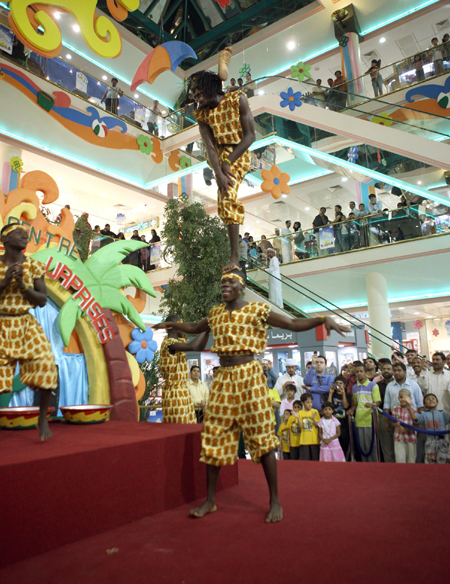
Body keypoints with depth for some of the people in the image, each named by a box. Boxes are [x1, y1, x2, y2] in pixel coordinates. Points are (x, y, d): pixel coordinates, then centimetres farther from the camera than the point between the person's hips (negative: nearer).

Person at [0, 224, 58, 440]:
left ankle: (42, 419, 5)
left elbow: (43, 301, -1)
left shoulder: (34, 266, 1)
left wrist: (23, 286, -15)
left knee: (46, 364, -16)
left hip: (27, 325, 1)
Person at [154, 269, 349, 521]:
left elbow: (294, 324, -8)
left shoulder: (257, 310, -3)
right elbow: (194, 328, 32)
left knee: (261, 437, -2)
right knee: (213, 437, 6)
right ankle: (210, 500, 22)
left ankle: (275, 502, 14)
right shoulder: (216, 313, 12)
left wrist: (323, 319, -22)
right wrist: (170, 324, 34)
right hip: (223, 378, 5)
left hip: (249, 376, -5)